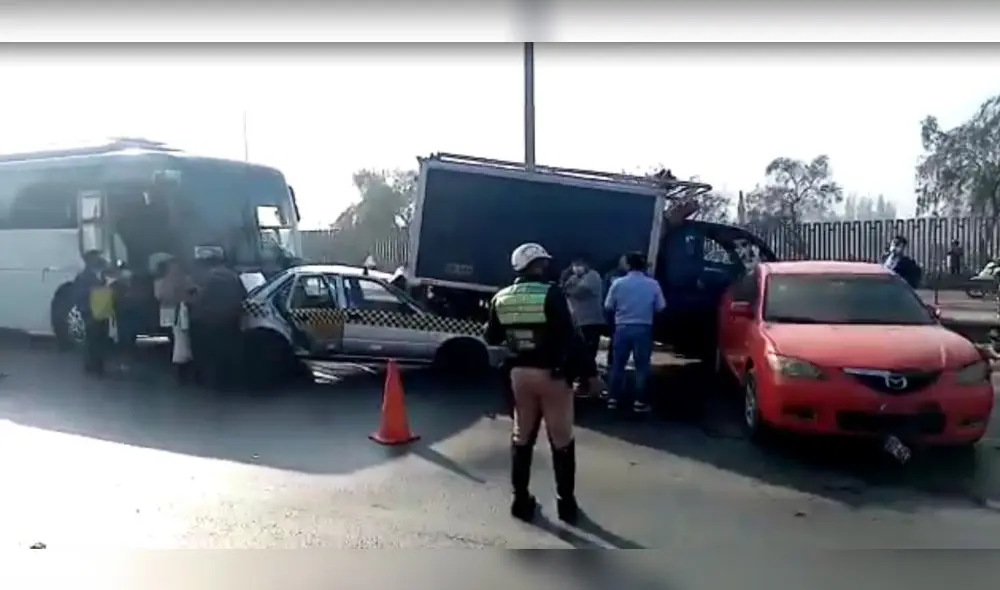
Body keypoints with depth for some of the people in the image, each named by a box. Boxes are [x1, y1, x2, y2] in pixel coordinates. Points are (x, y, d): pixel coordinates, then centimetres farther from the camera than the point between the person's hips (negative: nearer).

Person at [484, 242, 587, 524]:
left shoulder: (501, 298, 1)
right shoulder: (551, 294, -14)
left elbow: (491, 338, 11)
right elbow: (569, 337, -18)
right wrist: (582, 370, -12)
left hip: (520, 373, 5)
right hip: (552, 373, -4)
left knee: (522, 437, 17)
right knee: (562, 440, 9)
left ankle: (521, 500, 22)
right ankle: (566, 503, 17)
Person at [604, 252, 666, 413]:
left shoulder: (618, 283, -4)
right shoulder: (653, 284, -4)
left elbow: (608, 306, 0)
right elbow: (660, 307, -1)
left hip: (622, 327, 1)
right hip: (643, 329, -1)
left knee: (618, 364, 10)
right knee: (642, 366, 5)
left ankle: (613, 398, 13)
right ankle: (640, 401, 4)